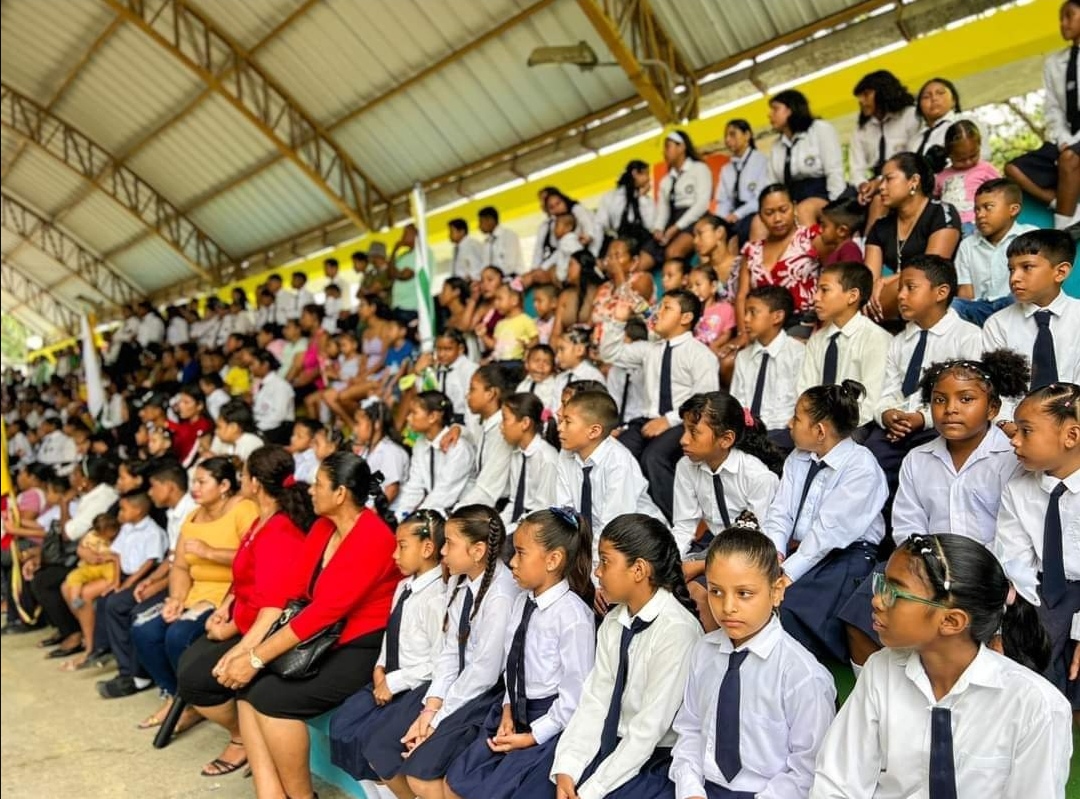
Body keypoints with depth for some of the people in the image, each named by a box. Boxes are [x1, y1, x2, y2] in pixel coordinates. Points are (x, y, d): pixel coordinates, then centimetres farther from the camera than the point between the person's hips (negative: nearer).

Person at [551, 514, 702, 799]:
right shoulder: (612, 623, 4)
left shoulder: (676, 630, -19)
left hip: (658, 760, -6)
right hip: (612, 747, 6)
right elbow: (594, 700, 1)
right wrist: (566, 769, -10)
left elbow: (651, 727, -20)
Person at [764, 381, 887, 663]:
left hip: (845, 555, -6)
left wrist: (789, 572, -22)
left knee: (786, 607, -29)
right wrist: (775, 554, -14)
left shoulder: (861, 467, -14)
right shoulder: (797, 459, 8)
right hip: (797, 549, 6)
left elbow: (830, 530, -20)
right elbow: (780, 513, 4)